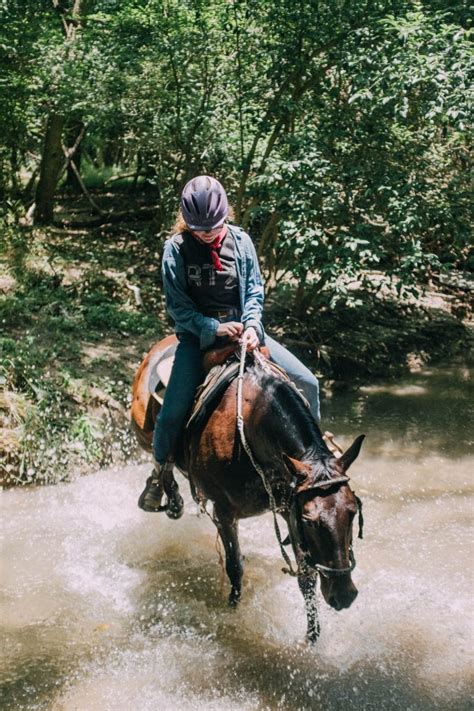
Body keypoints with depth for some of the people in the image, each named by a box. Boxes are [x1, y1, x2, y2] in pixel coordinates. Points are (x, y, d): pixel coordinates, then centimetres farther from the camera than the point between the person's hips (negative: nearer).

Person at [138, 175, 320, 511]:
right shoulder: (176, 248, -8)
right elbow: (177, 305, -8)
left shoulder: (241, 241, 0)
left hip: (242, 329, 3)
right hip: (198, 335, -3)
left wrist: (251, 324, -16)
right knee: (172, 414, -16)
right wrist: (215, 328, -20)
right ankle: (160, 474, 14)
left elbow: (255, 289, 3)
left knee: (307, 383, -4)